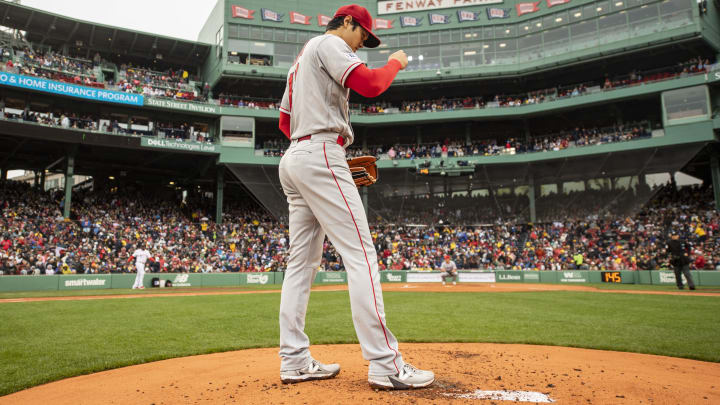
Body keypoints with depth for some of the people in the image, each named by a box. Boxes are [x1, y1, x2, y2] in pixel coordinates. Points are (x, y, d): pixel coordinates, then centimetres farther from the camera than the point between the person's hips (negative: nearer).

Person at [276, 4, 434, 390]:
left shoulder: (300, 61, 30)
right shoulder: (329, 43, 1)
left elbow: (284, 121, 29)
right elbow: (370, 84, -15)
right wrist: (396, 62, 5)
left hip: (292, 161, 10)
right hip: (321, 155, -10)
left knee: (302, 260, 6)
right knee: (360, 253, -13)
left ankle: (294, 361, 7)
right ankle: (385, 365, -14)